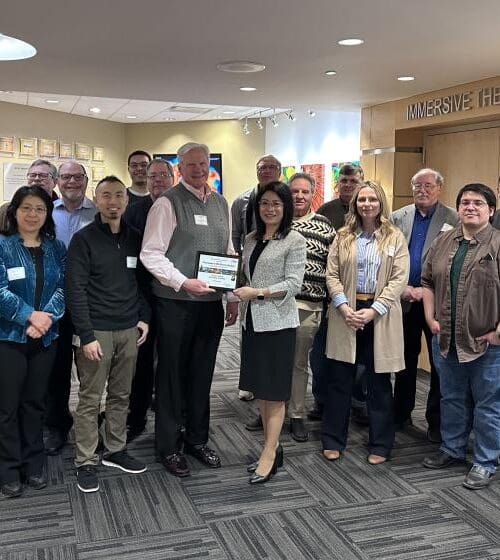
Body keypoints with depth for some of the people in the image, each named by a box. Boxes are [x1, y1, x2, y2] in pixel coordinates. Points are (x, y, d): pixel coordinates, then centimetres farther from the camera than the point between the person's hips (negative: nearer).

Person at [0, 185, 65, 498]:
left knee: (36, 402, 13)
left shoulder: (56, 248, 6)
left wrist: (46, 319, -17)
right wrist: (30, 316, -21)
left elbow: (63, 287, -2)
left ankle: (34, 464, 26)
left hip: (45, 337, 3)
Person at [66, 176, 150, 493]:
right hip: (98, 331, -4)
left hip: (129, 330, 5)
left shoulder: (135, 239, 9)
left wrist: (144, 318, 5)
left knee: (121, 395, 12)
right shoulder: (84, 239, -6)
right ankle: (86, 463, 12)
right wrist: (87, 335, -16)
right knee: (90, 399, 2)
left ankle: (115, 451, 26)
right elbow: (76, 290, -11)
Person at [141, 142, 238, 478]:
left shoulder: (221, 203, 12)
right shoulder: (168, 204, -7)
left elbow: (229, 252, 16)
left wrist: (233, 296, 12)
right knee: (172, 374, 6)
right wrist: (184, 282, -20)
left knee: (202, 374, 15)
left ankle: (197, 439, 32)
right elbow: (151, 254, -11)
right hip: (176, 302, -5)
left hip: (212, 302, 6)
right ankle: (169, 447, 21)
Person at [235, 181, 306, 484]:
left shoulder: (295, 241, -6)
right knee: (260, 388, 12)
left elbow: (293, 283, -12)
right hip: (252, 320, 7)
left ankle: (269, 456, 8)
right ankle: (273, 447, 24)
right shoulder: (252, 239, 13)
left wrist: (258, 292, -20)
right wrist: (238, 299, 3)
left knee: (274, 391, 0)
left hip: (277, 322, -6)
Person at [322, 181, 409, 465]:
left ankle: (380, 445, 20)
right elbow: (332, 275, 3)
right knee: (340, 380, 7)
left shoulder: (395, 237, 2)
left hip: (380, 315, -1)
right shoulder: (343, 237, 8)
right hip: (346, 313, 2)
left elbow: (399, 279, -6)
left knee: (379, 383, 7)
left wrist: (373, 311, -15)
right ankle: (333, 440, 20)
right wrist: (344, 307, -12)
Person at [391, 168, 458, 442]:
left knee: (439, 363, 6)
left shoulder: (453, 220, -4)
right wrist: (402, 288, -7)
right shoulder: (398, 217, 7)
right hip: (404, 300, 3)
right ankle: (401, 414, 28)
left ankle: (436, 422, 19)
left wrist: (426, 290, -15)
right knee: (405, 360, 14)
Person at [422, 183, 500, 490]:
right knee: (452, 399, 18)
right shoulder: (443, 242, 8)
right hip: (447, 340, 5)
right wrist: (430, 318, 4)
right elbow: (428, 281, 13)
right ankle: (452, 450, 33)